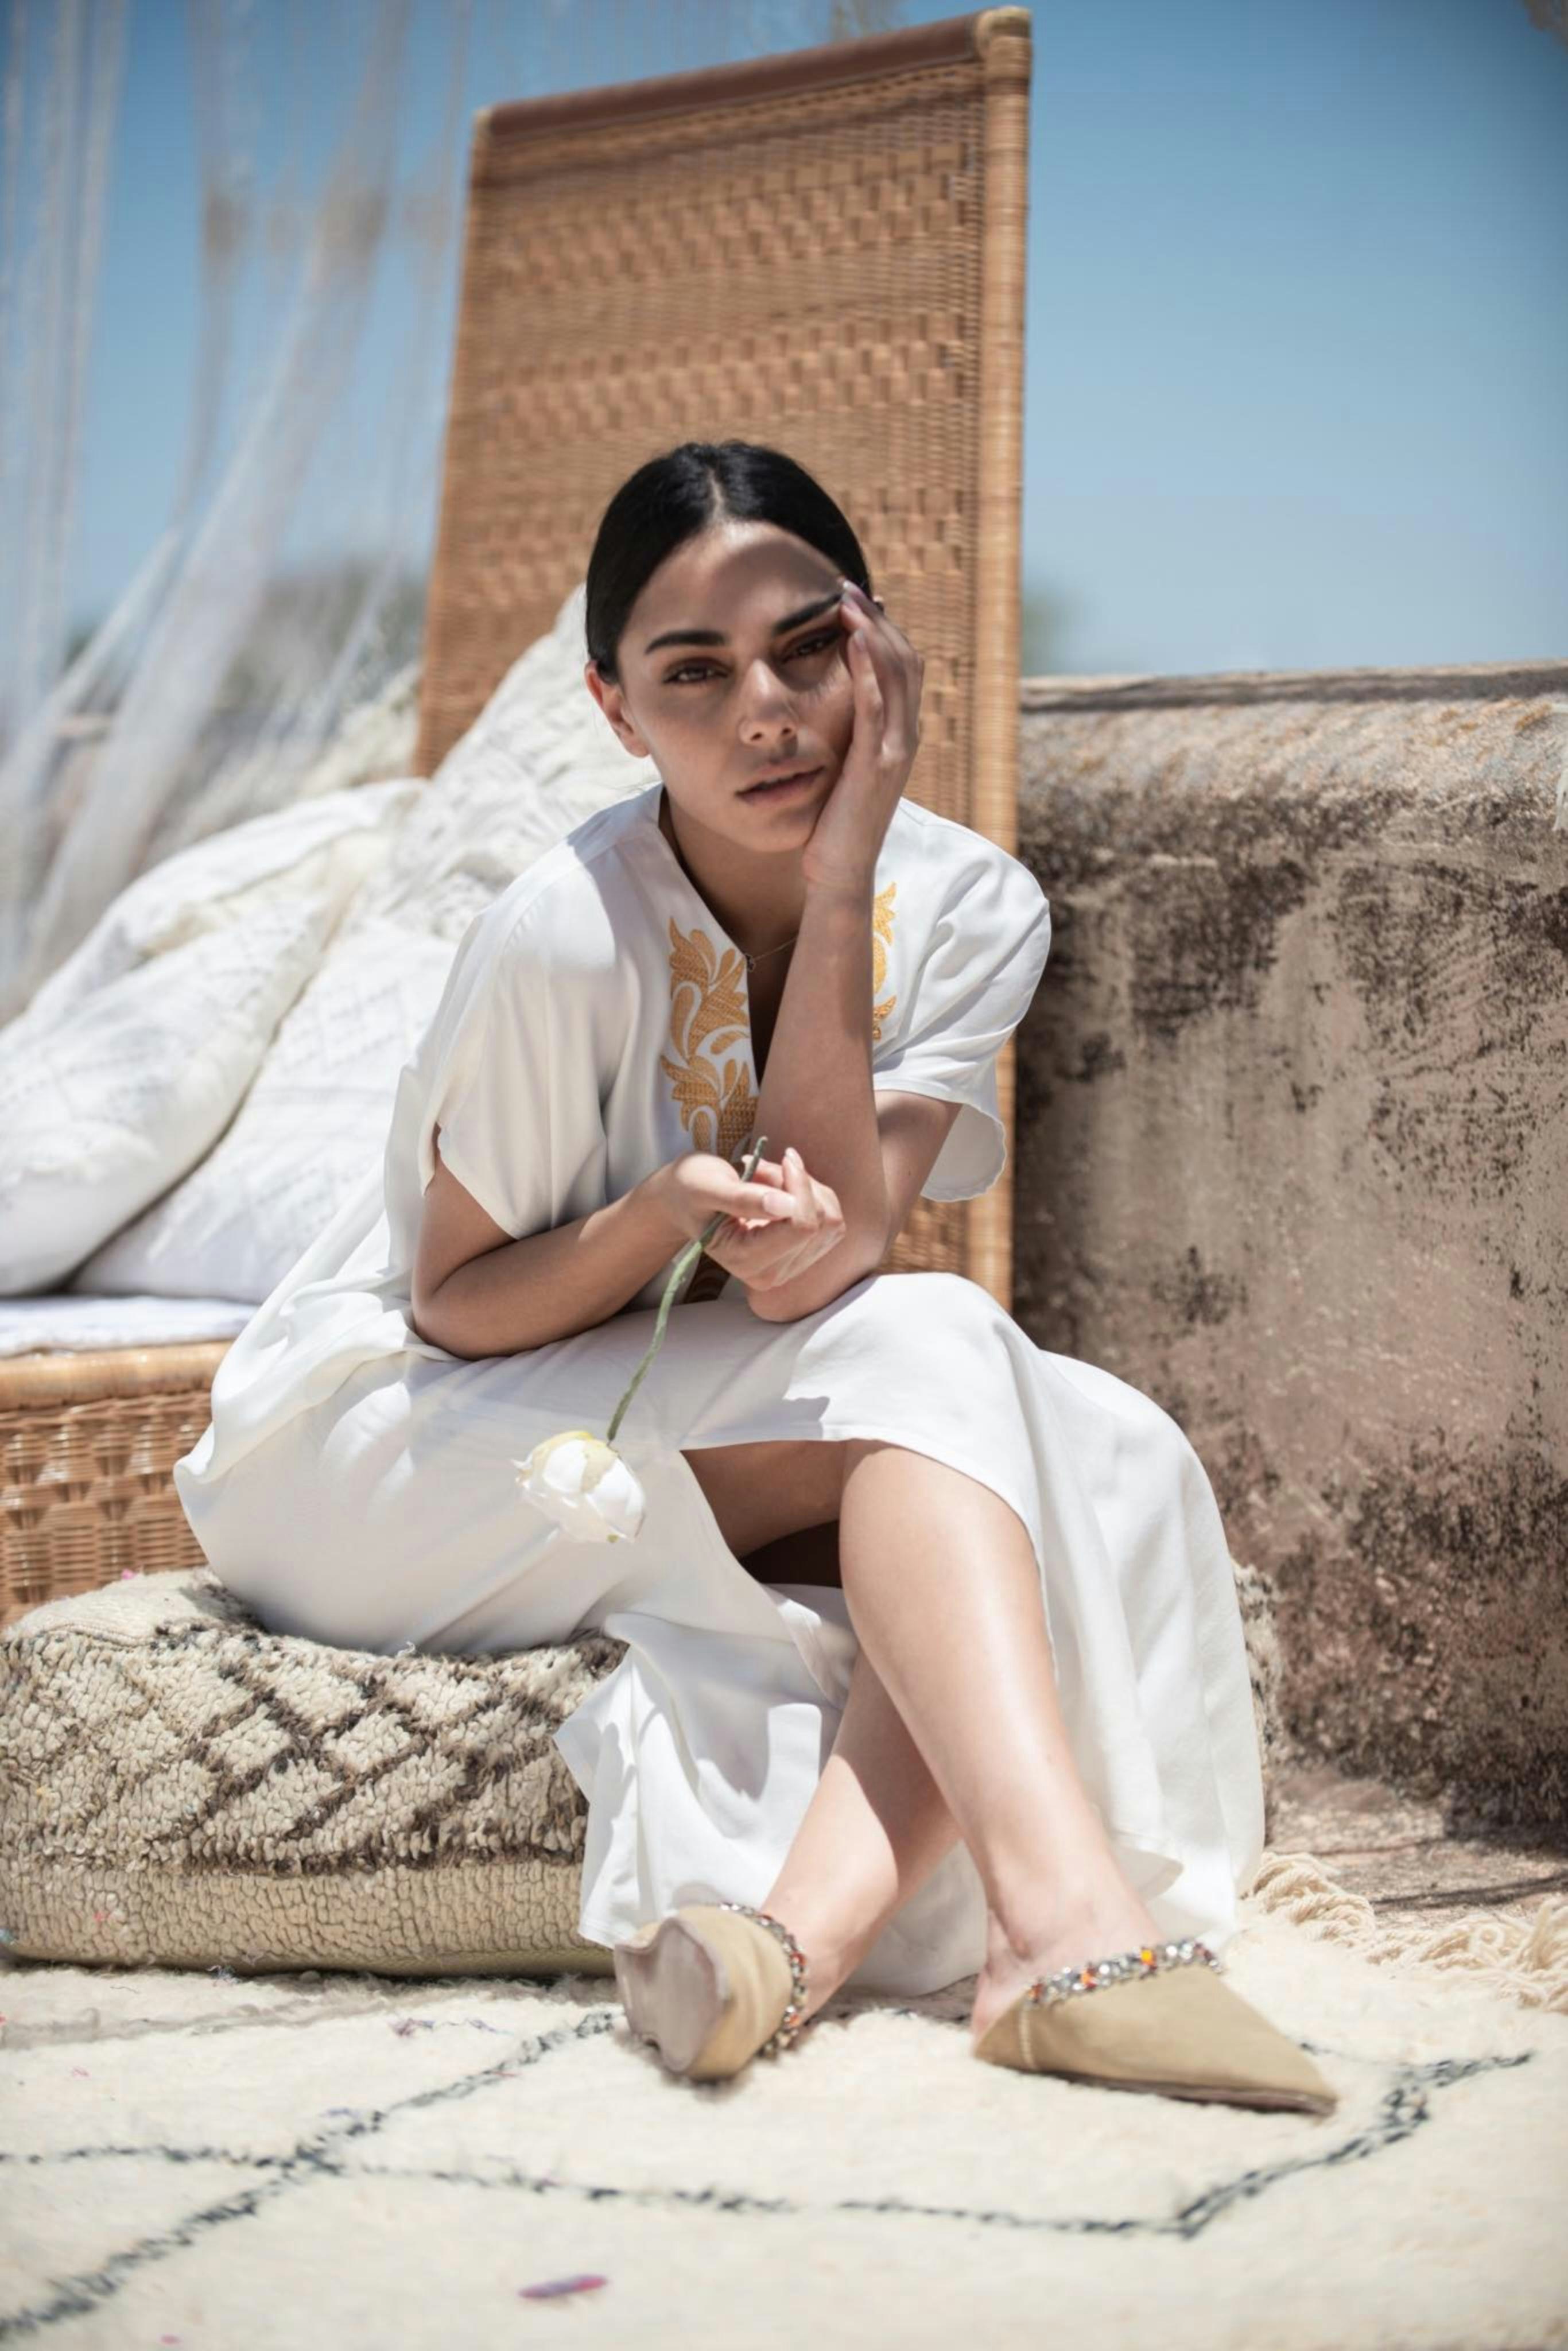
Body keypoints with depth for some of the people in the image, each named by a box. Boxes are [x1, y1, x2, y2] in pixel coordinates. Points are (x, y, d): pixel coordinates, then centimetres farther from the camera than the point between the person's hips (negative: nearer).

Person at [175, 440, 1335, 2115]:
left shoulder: (974, 909, -9)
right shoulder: (567, 935, -22)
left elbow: (821, 1258, -21)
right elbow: (453, 1305, -13)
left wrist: (843, 872, -27)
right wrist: (672, 1214, -33)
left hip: (718, 1446, 5)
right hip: (381, 1451, -5)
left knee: (1100, 1462, -23)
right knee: (933, 1354, -28)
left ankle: (815, 1918, -39)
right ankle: (1069, 1929, -37)